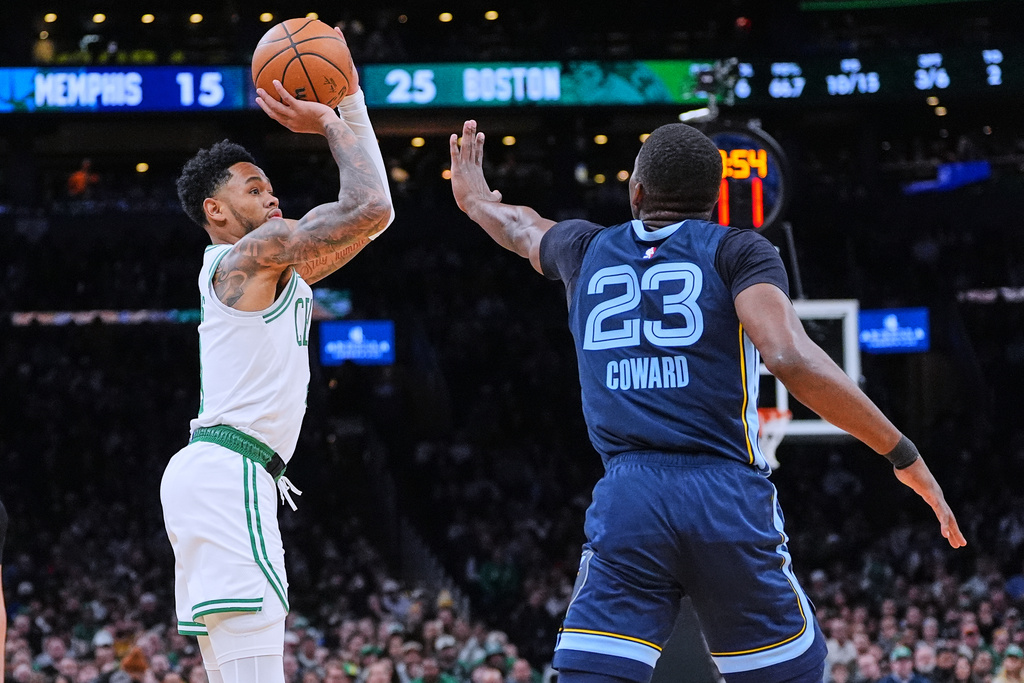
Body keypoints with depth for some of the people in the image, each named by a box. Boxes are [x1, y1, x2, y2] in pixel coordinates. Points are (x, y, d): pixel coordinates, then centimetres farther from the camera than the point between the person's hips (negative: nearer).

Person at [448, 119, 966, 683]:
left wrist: (475, 201, 67)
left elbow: (520, 226, 42)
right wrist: (901, 453, -8)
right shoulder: (738, 252, 5)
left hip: (624, 503, 2)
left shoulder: (587, 251, 18)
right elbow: (791, 359, -12)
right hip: (729, 499, -2)